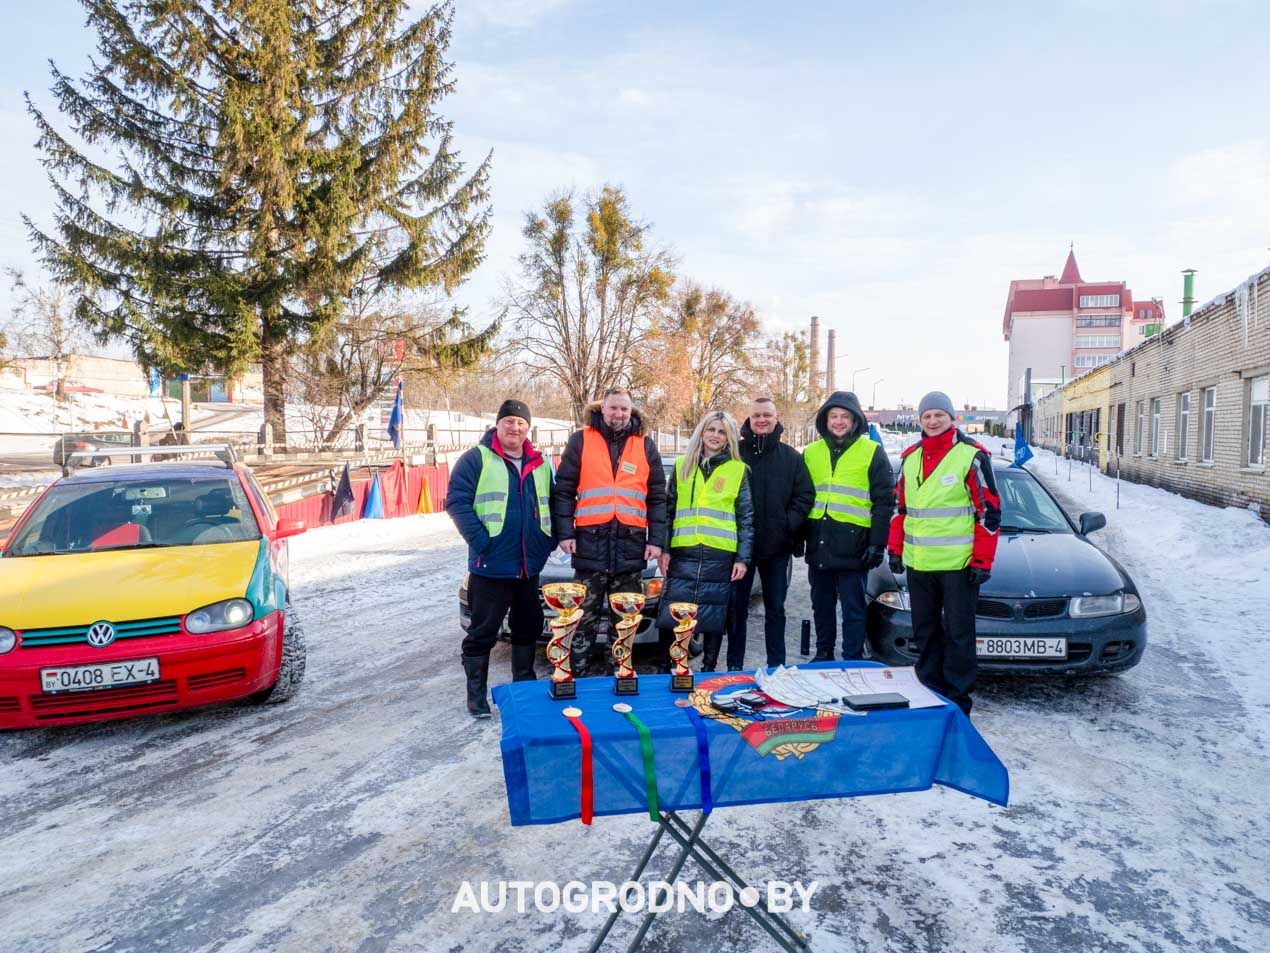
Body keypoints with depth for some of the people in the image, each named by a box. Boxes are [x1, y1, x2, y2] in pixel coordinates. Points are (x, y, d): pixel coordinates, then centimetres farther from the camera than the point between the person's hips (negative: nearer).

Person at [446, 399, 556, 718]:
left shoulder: (540, 465, 12)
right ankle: (476, 697, 14)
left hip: (530, 566, 6)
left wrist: (550, 539, 6)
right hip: (491, 565, -5)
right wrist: (480, 540, -18)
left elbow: (552, 504, 20)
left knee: (528, 629, 16)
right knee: (483, 632, 3)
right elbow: (457, 502, -11)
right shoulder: (476, 459, -4)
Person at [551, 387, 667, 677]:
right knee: (584, 617, 4)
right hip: (590, 543, -2)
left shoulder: (645, 446, 10)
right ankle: (579, 672, 13)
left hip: (631, 544, 2)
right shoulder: (581, 441, 5)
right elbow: (563, 491, 4)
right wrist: (564, 531, -5)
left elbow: (657, 497, 10)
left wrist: (656, 539, 3)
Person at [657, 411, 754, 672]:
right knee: (668, 618, -2)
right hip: (683, 554, 1)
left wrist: (743, 558, 0)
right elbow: (668, 510, 11)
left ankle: (708, 670, 20)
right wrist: (664, 549, 3)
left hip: (720, 557, -1)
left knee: (713, 620, 6)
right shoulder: (683, 465, 11)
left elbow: (746, 518, 6)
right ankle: (664, 669, 13)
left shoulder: (738, 471, 6)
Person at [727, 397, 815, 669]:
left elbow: (805, 495, 3)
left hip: (777, 545, 1)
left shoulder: (790, 457, 5)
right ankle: (734, 665, 17)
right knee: (737, 607, 7)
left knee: (775, 608, 11)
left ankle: (777, 665, 21)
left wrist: (789, 524, -9)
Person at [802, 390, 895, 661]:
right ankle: (823, 654, 28)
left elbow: (884, 502, -4)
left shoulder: (872, 452, -1)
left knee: (853, 607, 2)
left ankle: (852, 660, 12)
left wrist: (877, 543, -10)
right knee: (821, 605, 14)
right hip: (818, 545, 5)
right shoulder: (811, 453, 11)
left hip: (853, 545, -4)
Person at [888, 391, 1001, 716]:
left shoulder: (972, 455, -6)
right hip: (918, 563, 6)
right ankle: (929, 691, 27)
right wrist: (896, 549, 12)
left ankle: (957, 700, 12)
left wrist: (982, 561, -11)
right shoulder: (910, 457, 11)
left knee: (958, 634, 3)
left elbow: (989, 510, -7)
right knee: (925, 631, 15)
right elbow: (899, 507, 18)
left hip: (959, 563, -5)